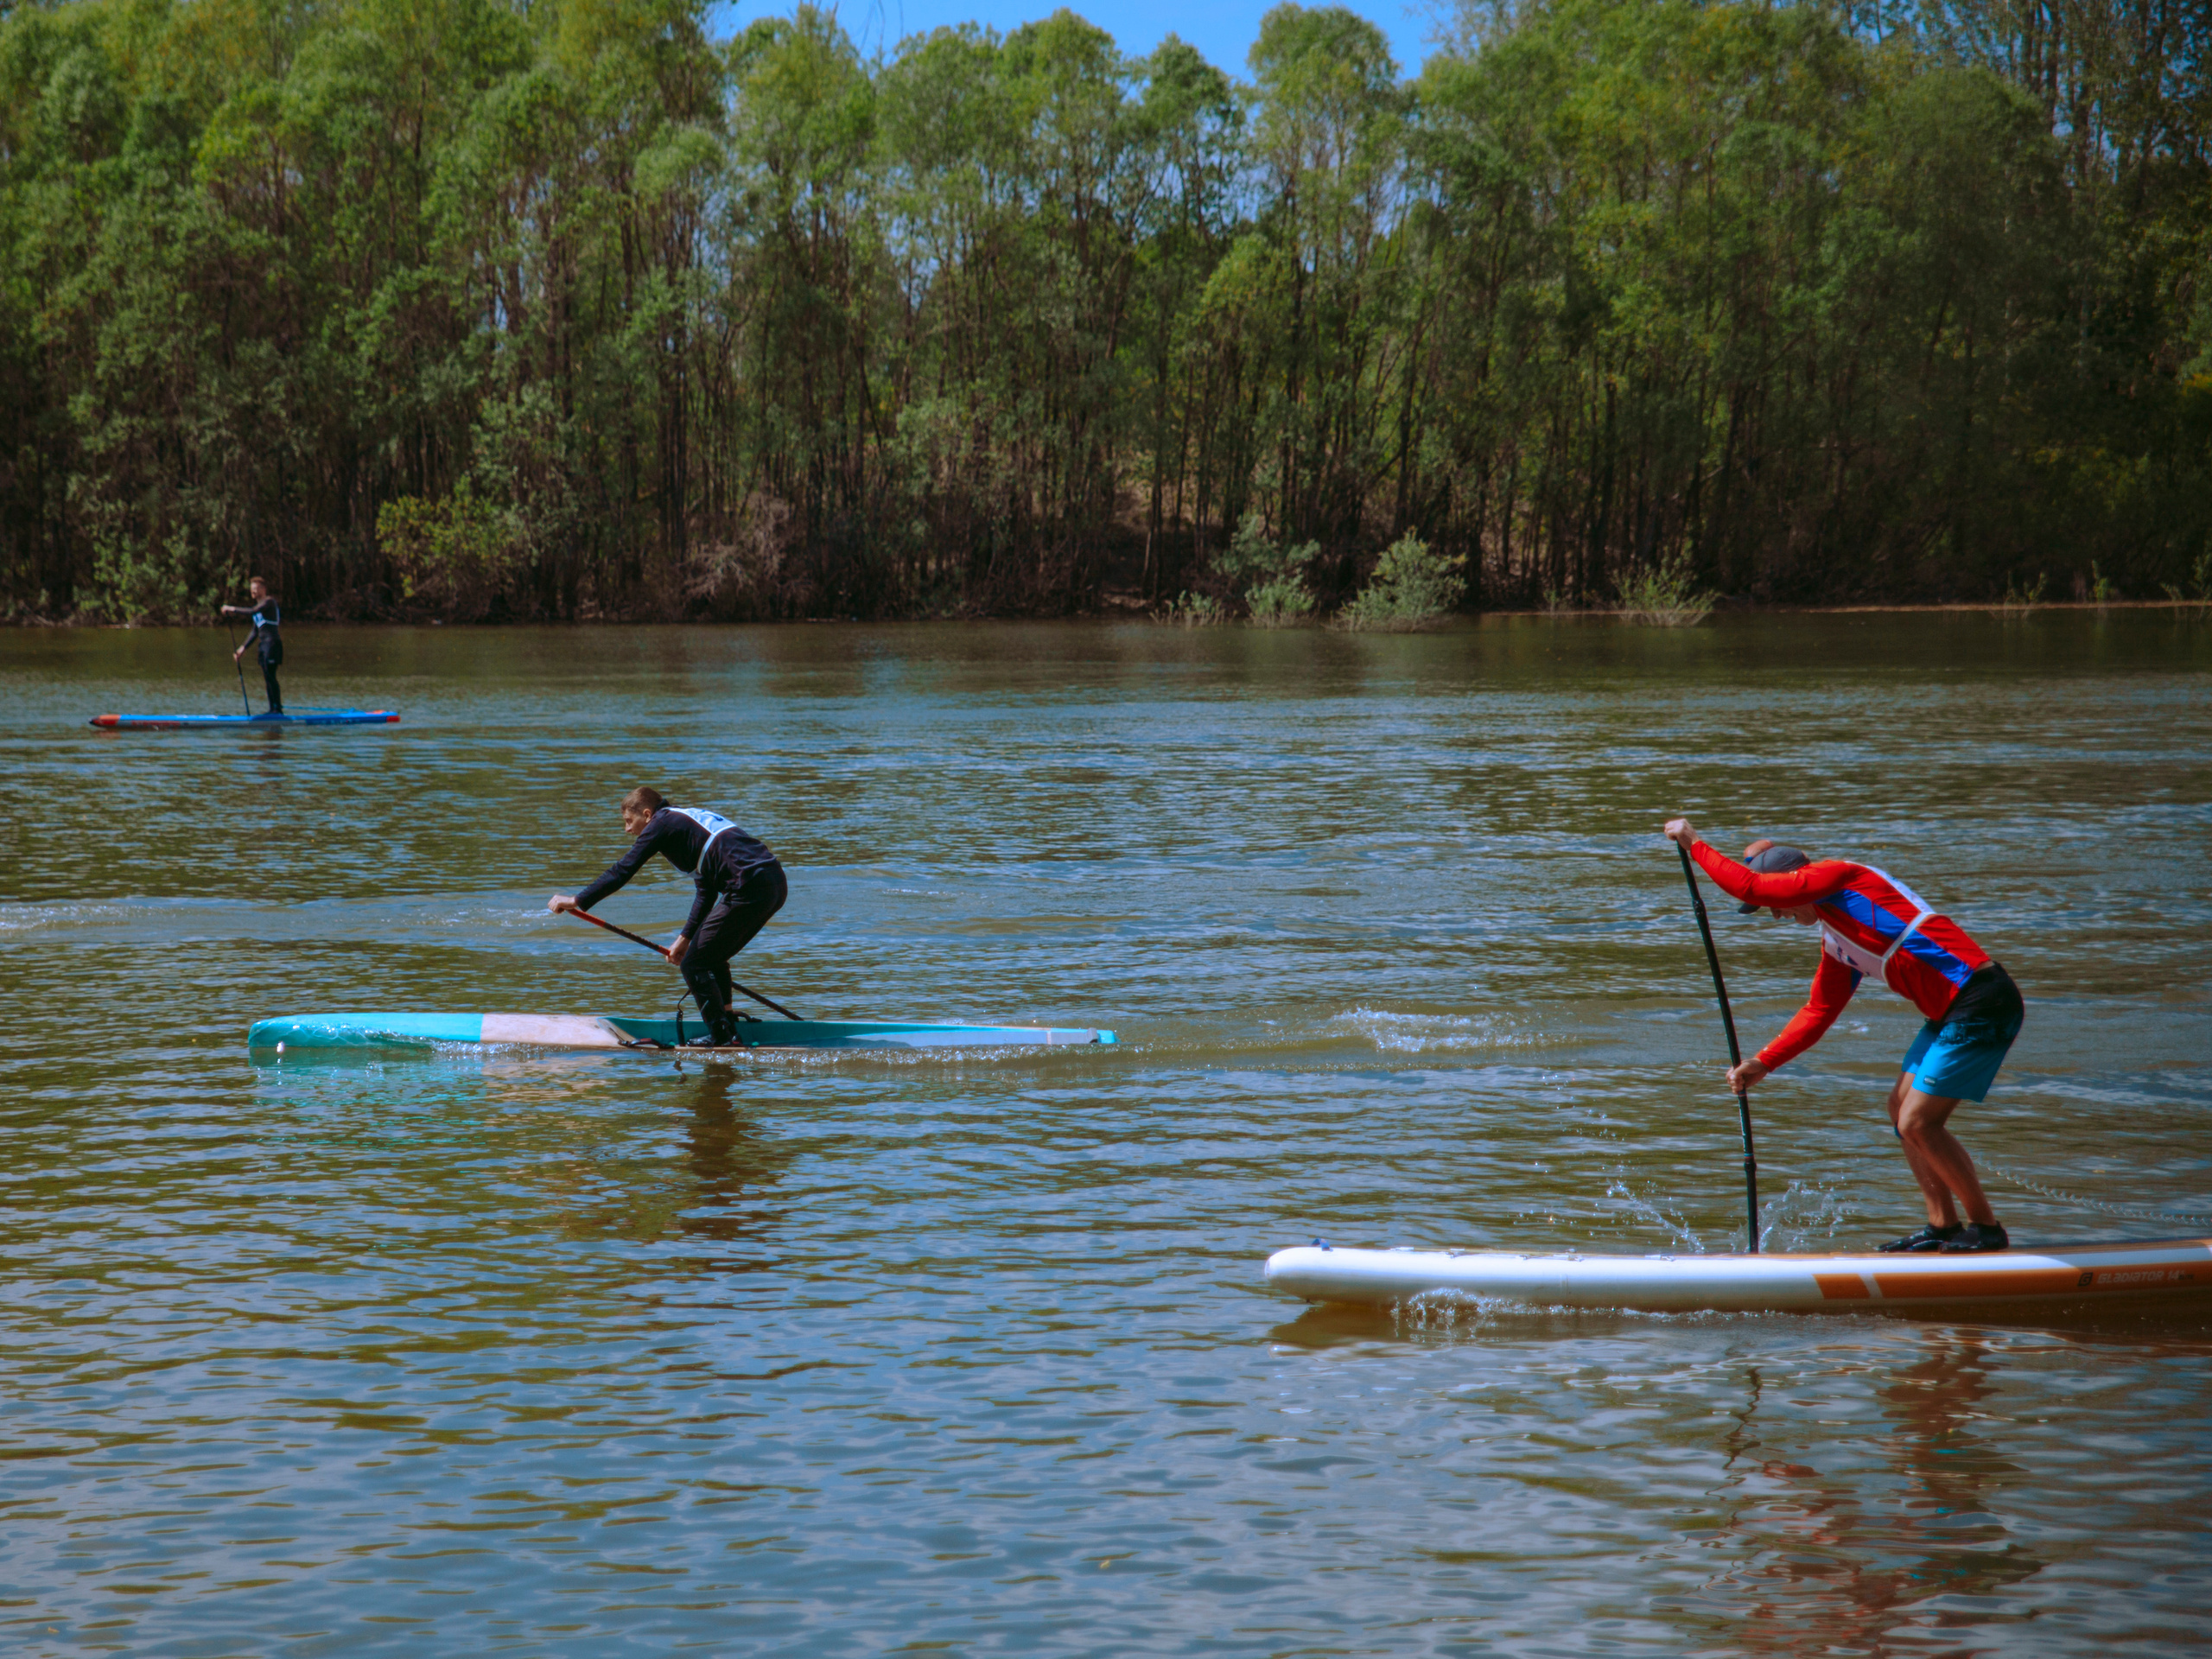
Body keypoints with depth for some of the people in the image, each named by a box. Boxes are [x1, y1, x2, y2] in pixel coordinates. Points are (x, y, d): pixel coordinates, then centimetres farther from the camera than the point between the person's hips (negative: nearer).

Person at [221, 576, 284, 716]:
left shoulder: (269, 601, -5)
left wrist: (233, 609, -16)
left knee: (270, 676, -14)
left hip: (272, 642, -9)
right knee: (267, 678, 7)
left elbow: (252, 611, -22)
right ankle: (273, 709, 8)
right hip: (264, 644, 9)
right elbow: (255, 632, 24)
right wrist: (243, 648, 17)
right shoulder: (258, 606, 22)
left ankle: (277, 708, -15)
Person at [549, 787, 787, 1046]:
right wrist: (686, 937, 30)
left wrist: (579, 900, 5)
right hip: (775, 882, 9)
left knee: (694, 965, 0)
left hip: (750, 886, -9)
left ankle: (721, 1036, 1)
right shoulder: (689, 818, 30)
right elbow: (706, 891, 32)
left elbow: (623, 870, -1)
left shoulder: (662, 823, 4)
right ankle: (727, 1022, 25)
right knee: (712, 958, 23)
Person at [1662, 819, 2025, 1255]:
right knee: (1901, 1109, 14)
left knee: (1918, 1123, -9)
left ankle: (1986, 1228, 1)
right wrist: (1763, 1063, 18)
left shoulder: (1837, 874, -7)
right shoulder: (1836, 942, 20)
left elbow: (1749, 887, -14)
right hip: (1952, 1011, 10)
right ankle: (1943, 1227, 19)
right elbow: (1819, 1011, 24)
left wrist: (1694, 844, -2)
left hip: (1981, 1005, -10)